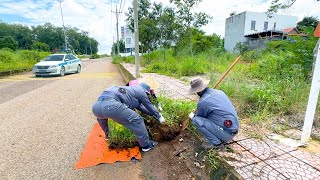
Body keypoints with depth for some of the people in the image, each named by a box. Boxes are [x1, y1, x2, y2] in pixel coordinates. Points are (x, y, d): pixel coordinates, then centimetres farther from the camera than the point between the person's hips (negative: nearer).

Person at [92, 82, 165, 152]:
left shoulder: (131, 89, 39)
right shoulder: (141, 91, 17)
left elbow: (140, 106, 48)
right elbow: (150, 106, 25)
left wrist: (153, 114, 56)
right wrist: (159, 116, 41)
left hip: (96, 105, 9)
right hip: (111, 105, -9)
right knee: (137, 120, 4)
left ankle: (108, 135, 59)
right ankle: (146, 145, 19)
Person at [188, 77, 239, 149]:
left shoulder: (202, 102, -19)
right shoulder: (219, 92, 5)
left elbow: (200, 116, 0)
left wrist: (192, 116, 22)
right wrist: (197, 112, 29)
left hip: (226, 133, -8)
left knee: (196, 120, -12)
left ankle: (216, 143, -2)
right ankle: (221, 139, 17)